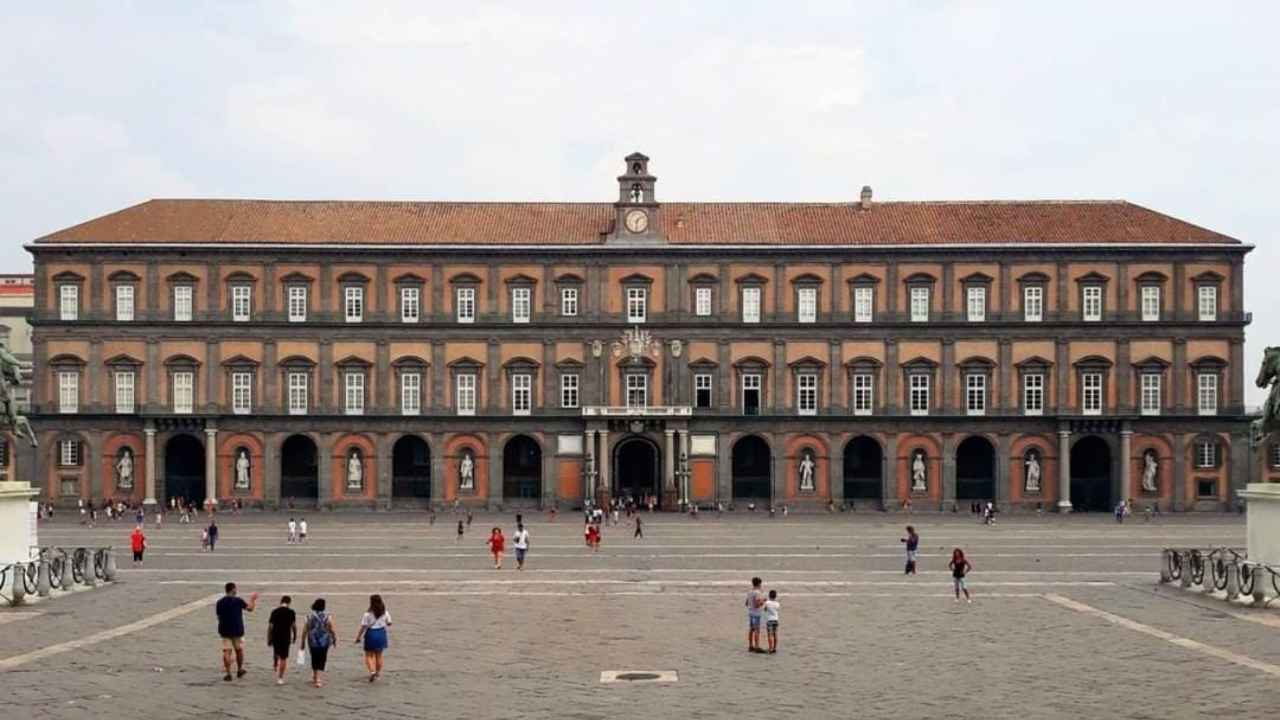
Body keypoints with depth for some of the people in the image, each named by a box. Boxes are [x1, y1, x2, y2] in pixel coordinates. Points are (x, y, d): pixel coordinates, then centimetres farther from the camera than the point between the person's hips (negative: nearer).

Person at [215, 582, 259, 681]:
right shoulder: (238, 600, -9)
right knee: (239, 650, 17)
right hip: (237, 630, -1)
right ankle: (239, 670, 28)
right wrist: (253, 600, 18)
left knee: (226, 651, 2)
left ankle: (228, 673, -3)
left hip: (224, 631, 2)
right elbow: (250, 608, 1)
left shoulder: (220, 602, -1)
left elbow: (219, 616, 6)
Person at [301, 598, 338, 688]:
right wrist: (335, 639, 12)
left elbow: (305, 631, -2)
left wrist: (303, 642, 6)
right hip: (324, 642, -2)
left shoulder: (309, 617, -3)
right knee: (322, 660, 3)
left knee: (314, 660, 18)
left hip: (313, 642, 2)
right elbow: (332, 630, -4)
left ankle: (315, 677, 32)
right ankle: (318, 680, -5)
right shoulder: (327, 617, -6)